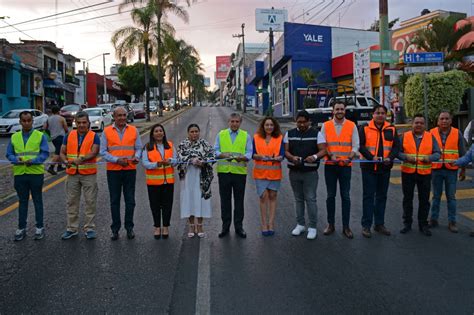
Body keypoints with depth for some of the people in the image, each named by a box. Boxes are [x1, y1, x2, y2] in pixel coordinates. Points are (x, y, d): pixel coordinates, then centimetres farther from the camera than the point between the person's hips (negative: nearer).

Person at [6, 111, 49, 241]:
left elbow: (45, 153, -7)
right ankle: (21, 228, 20)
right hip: (19, 174, 3)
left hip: (36, 173, -3)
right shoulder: (14, 137, 7)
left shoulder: (40, 136, -2)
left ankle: (39, 227, 16)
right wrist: (16, 159, -14)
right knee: (22, 201, 11)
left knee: (37, 201, 7)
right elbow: (9, 154, 7)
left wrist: (33, 160, -23)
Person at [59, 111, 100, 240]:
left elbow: (94, 152, -14)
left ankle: (89, 228, 14)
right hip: (72, 174, 3)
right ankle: (72, 228, 21)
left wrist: (81, 159, -31)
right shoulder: (69, 136, 9)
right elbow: (62, 152, 8)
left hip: (89, 174, -3)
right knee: (71, 202, 9)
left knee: (90, 202, 3)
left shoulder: (94, 136, -1)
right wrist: (66, 161, -13)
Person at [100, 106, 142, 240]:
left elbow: (138, 148, 7)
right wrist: (117, 160, -14)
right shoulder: (106, 131, 1)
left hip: (130, 170, 1)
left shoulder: (134, 130, 5)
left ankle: (129, 227, 18)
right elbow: (103, 152, -2)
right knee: (114, 201, 7)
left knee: (130, 200, 6)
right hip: (113, 170, -1)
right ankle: (115, 229, 16)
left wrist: (136, 157, -15)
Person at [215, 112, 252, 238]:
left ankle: (239, 227, 17)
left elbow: (249, 154, 0)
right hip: (224, 171, 1)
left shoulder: (246, 136, 7)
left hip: (240, 171, 0)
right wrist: (223, 155, -17)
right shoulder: (221, 135, 9)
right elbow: (215, 151, 4)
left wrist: (241, 157, -21)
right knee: (225, 200, 6)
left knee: (239, 201, 6)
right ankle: (225, 226, 17)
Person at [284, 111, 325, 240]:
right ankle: (300, 224, 24)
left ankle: (312, 227, 5)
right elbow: (286, 151, 5)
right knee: (298, 199, 12)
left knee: (310, 199, -4)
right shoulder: (289, 134, 9)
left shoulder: (316, 133, 0)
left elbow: (323, 150, -5)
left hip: (310, 172, -3)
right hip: (294, 171, 3)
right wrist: (292, 157, -17)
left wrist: (315, 157, -26)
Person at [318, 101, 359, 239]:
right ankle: (330, 224, 19)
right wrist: (330, 156, -16)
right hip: (330, 165, 1)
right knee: (331, 195, 8)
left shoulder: (352, 126, 3)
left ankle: (346, 226, 12)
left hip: (346, 165, -1)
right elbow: (322, 144, 1)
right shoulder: (326, 125, 4)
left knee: (345, 196, 4)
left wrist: (349, 158, -17)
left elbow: (355, 145, 0)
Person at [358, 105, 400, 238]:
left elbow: (396, 146, 4)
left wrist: (390, 157, -14)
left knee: (382, 196, 11)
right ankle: (366, 225, 6)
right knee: (368, 196, -1)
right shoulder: (365, 128, -1)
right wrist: (371, 157, -21)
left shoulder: (391, 129, 8)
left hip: (385, 167, 4)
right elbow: (360, 145, -8)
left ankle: (379, 224, 23)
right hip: (369, 167, -4)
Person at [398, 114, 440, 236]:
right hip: (408, 172, 0)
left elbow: (437, 153, 1)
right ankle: (407, 223, 21)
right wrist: (406, 157, -20)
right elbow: (398, 152, -1)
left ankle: (423, 224, 20)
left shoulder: (430, 137, 3)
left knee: (424, 200, 7)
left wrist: (429, 158, -19)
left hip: (425, 173, 1)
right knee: (407, 199, 9)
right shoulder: (404, 136, 1)